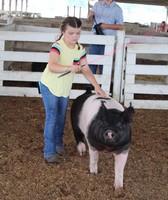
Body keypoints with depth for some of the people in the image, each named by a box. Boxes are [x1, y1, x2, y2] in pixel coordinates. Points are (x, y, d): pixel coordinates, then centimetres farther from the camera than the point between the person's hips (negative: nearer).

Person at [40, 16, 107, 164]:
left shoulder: (80, 49, -8)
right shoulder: (57, 46, -26)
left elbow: (86, 70, -6)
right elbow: (52, 66, -41)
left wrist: (96, 86, -18)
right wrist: (70, 67, -56)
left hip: (65, 88, 6)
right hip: (49, 86, -6)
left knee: (61, 118, 17)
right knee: (51, 118, -8)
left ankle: (58, 144, 36)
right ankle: (49, 152, -1)